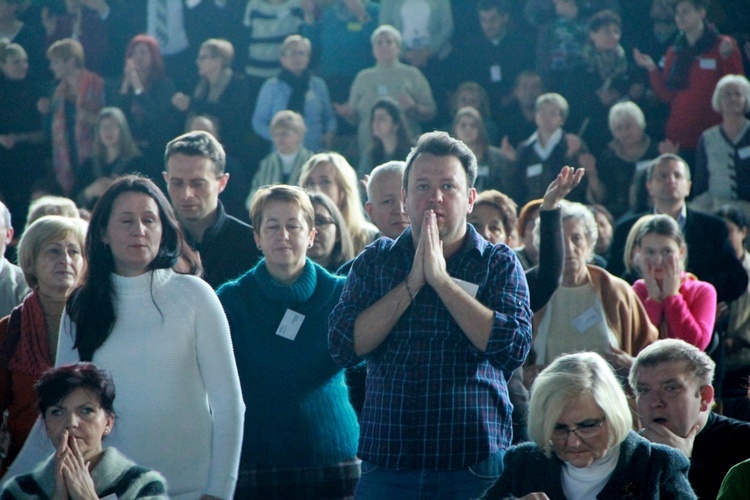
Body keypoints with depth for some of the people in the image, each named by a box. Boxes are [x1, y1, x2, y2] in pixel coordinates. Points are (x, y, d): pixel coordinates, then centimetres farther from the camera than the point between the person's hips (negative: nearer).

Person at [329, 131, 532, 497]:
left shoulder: (499, 264, 5)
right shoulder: (374, 261, 10)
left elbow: (513, 349, -11)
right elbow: (343, 347, -3)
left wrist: (440, 278, -11)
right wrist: (412, 282, -10)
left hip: (474, 464, -1)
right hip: (387, 459, 1)